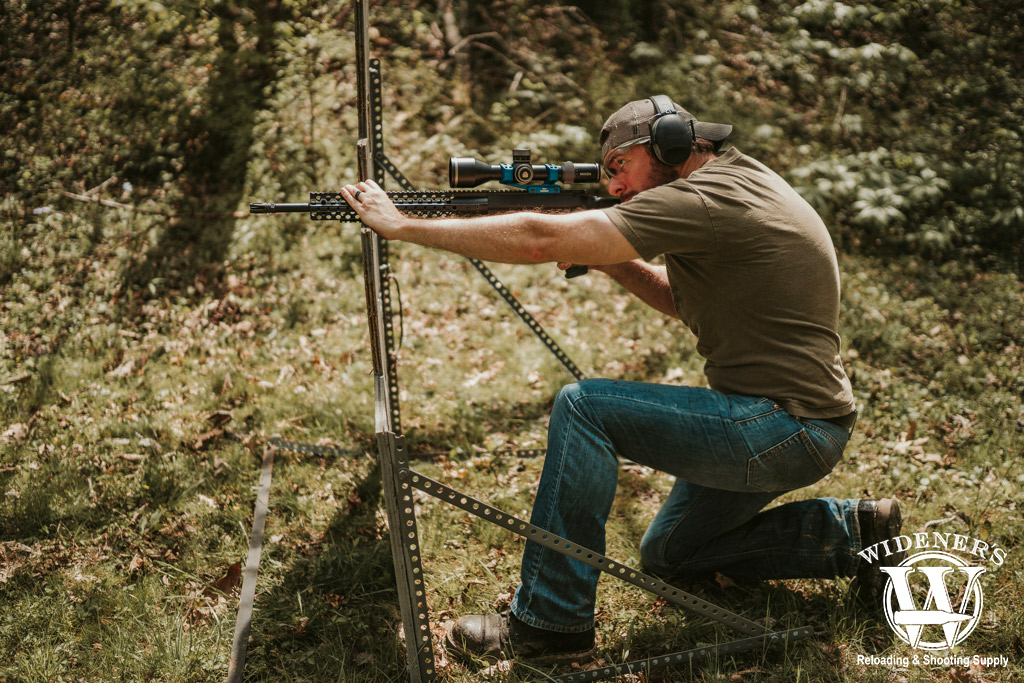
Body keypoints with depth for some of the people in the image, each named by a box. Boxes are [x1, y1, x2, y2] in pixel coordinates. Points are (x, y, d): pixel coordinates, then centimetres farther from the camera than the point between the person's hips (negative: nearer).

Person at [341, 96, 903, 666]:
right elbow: (691, 302, 21)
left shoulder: (701, 200, -20)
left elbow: (539, 241, -24)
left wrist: (402, 225, -17)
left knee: (583, 407, -18)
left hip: (787, 430, -10)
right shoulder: (740, 181, 11)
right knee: (667, 555, 22)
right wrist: (611, 261, 5)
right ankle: (853, 531, 21)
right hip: (804, 427, 10)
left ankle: (550, 624, -11)